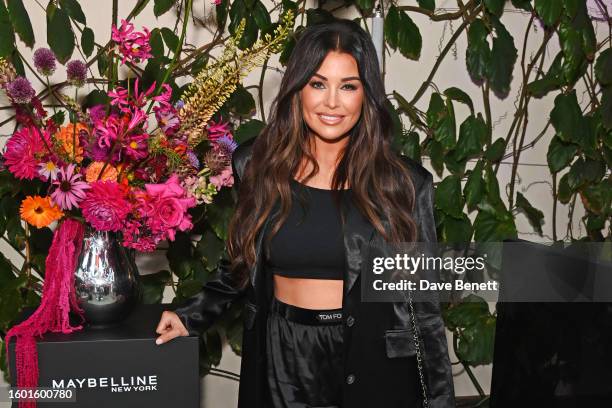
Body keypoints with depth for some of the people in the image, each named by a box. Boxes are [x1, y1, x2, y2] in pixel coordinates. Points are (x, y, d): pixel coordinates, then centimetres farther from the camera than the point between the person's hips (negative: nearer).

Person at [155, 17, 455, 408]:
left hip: (373, 364, -2)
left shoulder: (403, 182, -9)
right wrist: (192, 317, 3)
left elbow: (424, 300, -4)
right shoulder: (255, 164, -4)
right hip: (281, 361, 2)